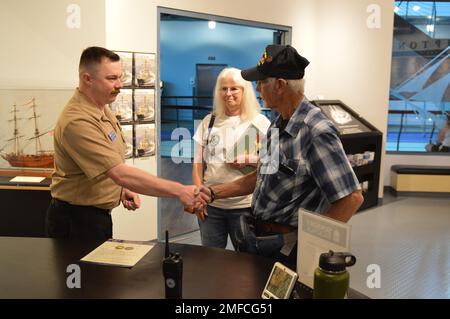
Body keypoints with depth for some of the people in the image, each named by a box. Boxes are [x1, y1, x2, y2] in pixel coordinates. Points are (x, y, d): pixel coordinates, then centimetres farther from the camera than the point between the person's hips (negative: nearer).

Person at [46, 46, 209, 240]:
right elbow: (120, 173, -33)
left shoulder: (102, 108, 4)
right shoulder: (77, 122, -28)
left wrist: (123, 189, 0)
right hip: (76, 220, -9)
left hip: (99, 214, 9)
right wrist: (179, 191, -33)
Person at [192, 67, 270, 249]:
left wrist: (251, 160, -17)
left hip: (245, 205, -2)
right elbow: (198, 163, 9)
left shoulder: (260, 122, -1)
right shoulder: (209, 121, 7)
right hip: (210, 203, 3)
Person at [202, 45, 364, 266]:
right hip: (257, 236, 8)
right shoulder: (278, 124, 3)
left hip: (286, 249, -8)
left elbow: (351, 198, -24)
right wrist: (213, 193, 6)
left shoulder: (317, 133, -24)